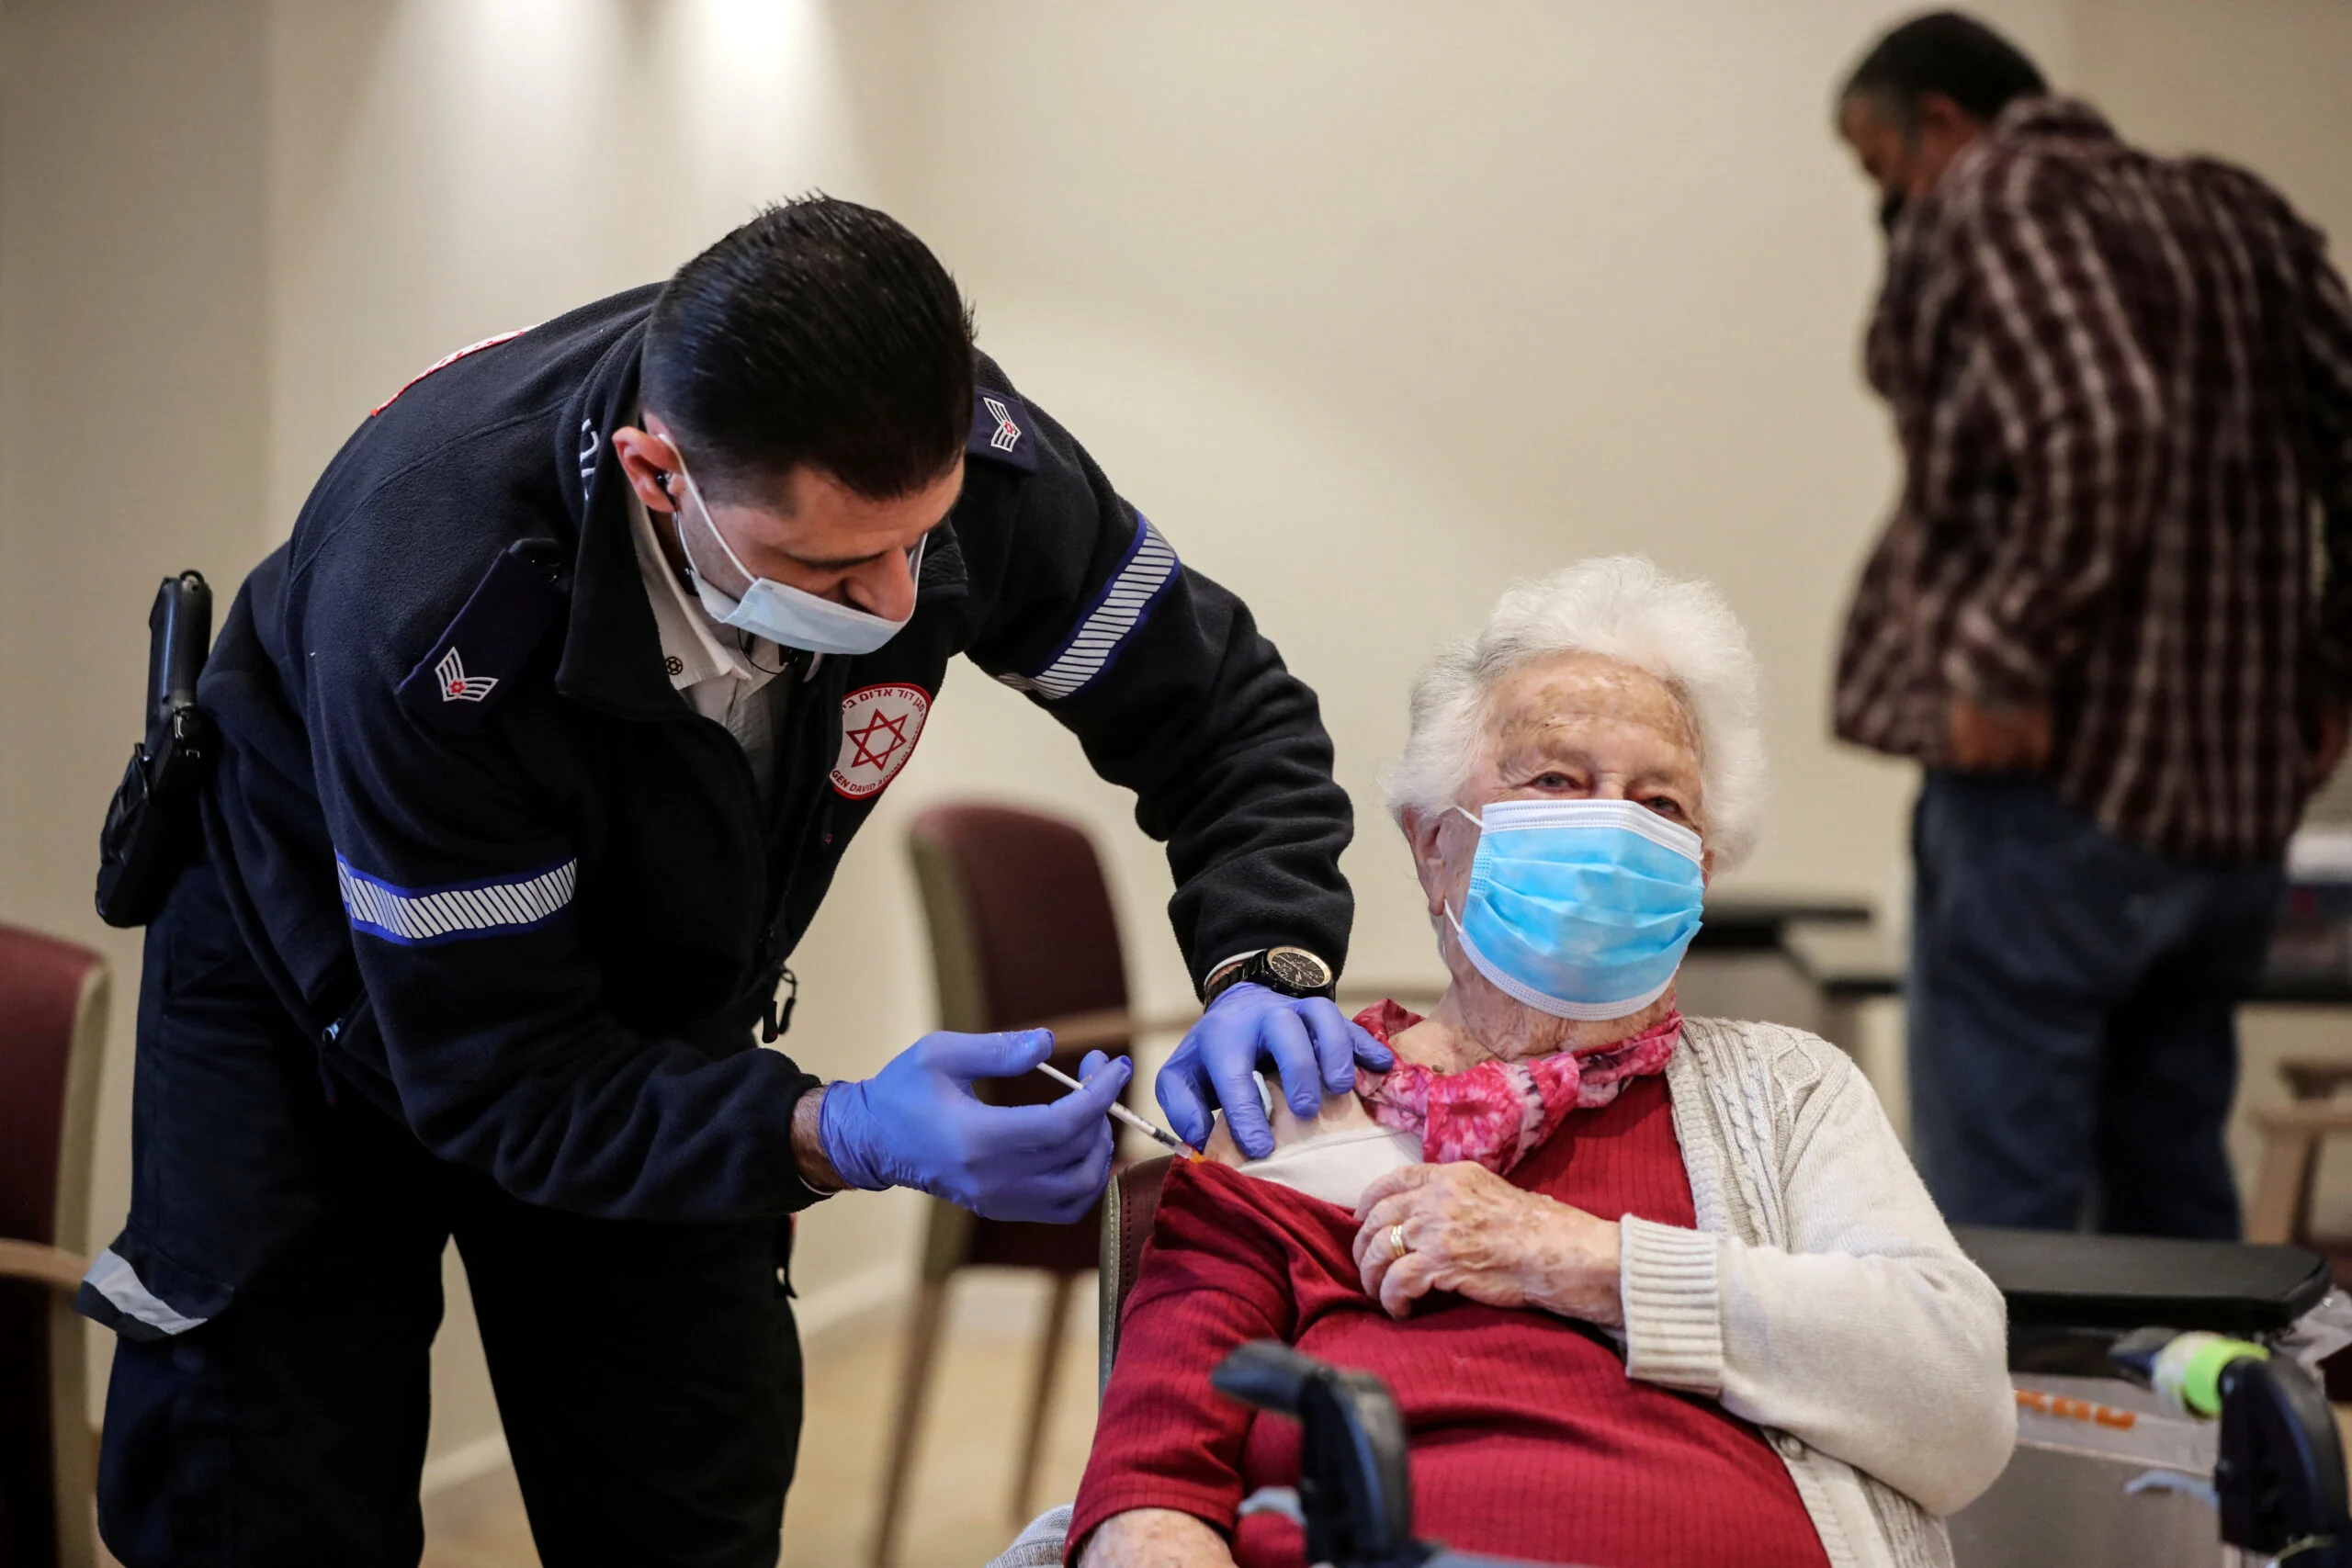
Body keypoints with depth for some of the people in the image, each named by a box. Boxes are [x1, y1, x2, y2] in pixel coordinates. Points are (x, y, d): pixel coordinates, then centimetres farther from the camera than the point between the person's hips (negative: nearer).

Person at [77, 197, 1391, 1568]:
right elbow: (496, 1076, -33)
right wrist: (840, 1139, -46)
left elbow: (1220, 704, -13)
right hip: (334, 1006, -4)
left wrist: (1265, 967, -32)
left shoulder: (942, 446, -28)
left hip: (653, 1015, 4)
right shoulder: (424, 592, -41)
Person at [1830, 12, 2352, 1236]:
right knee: (2170, 1205, 16)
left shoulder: (1988, 204, -7)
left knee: (1994, 1218, -4)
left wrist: (2004, 659, -19)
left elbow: (2100, 433, -23)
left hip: (2051, 781, -8)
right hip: (2240, 801, 8)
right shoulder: (2235, 218, 16)